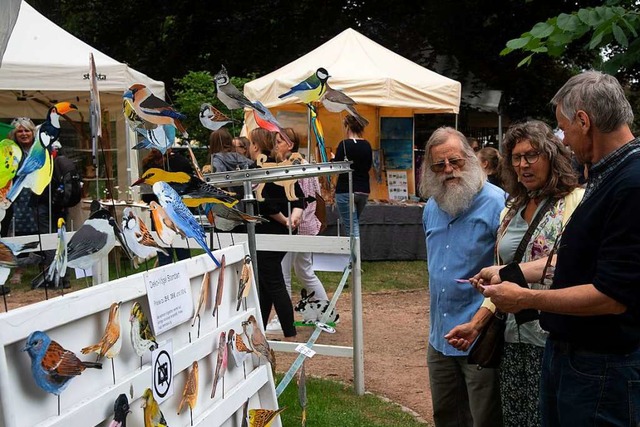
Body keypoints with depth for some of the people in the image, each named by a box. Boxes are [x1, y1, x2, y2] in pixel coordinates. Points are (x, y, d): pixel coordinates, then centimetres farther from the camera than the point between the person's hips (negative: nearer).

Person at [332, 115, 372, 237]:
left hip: (346, 191, -6)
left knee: (351, 227, -5)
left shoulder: (344, 144, -12)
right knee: (353, 223, 21)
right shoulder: (367, 145, 6)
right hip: (364, 190, 6)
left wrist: (332, 159, 9)